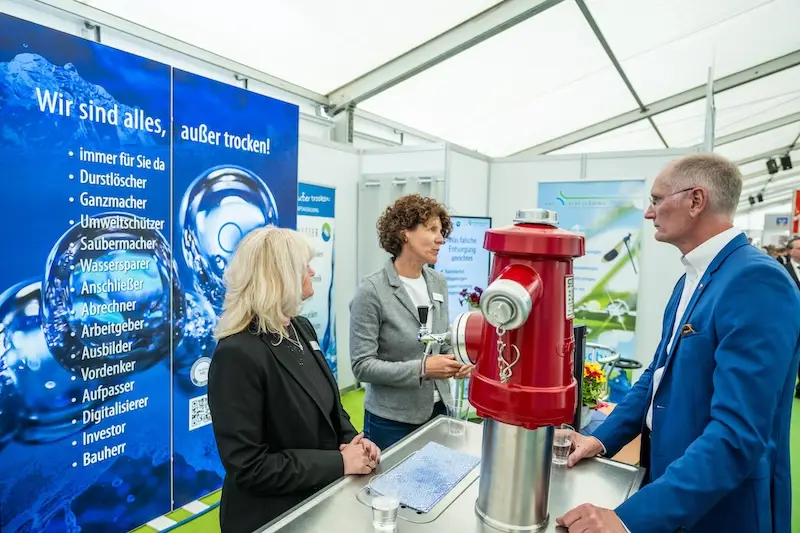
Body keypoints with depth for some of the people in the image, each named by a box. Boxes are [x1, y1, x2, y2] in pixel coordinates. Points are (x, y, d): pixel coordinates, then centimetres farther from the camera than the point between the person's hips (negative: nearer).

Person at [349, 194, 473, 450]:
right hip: (391, 420, -5)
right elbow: (362, 365, -18)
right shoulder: (371, 291, -17)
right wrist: (422, 369, -24)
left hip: (437, 409, 6)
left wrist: (456, 361, -10)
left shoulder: (438, 282, 1)